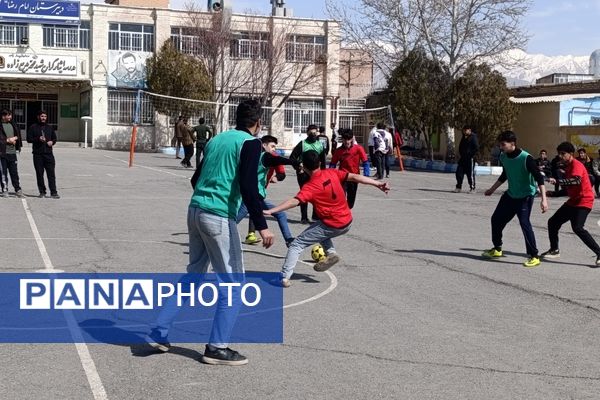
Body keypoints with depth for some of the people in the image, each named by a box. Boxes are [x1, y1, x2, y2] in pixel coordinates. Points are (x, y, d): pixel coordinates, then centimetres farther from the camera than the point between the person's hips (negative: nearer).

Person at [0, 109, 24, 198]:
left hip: (12, 152, 4)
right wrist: (8, 140, -11)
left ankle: (18, 190, 10)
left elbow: (18, 134, 16)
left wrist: (14, 138, -3)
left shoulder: (13, 125, 13)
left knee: (14, 172, 7)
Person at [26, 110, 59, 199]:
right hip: (37, 155, -1)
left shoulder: (49, 128, 14)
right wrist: (38, 139, -15)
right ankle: (42, 192, 12)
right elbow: (29, 139, 0)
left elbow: (55, 138, 22)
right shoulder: (33, 127, 5)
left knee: (51, 173, -5)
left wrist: (52, 142, -1)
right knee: (39, 174, 3)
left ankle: (53, 192, -6)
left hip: (49, 153, 1)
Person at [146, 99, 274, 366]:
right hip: (219, 217, -8)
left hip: (195, 210, 8)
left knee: (194, 274, 20)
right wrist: (261, 226, -18)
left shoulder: (216, 139, 16)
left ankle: (159, 333, 21)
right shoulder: (250, 143, -6)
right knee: (233, 283, 3)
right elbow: (248, 187, -17)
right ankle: (217, 347, 5)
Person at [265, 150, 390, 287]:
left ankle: (284, 277, -8)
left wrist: (270, 211, -37)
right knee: (319, 226, 35)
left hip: (332, 226, -6)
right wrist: (378, 183, 4)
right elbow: (354, 177, -1)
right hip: (347, 222, 6)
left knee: (297, 244, 1)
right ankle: (331, 252, 15)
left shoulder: (310, 187, -17)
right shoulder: (332, 173, -2)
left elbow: (294, 201, -31)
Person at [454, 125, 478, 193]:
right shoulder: (463, 137, 15)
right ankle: (458, 187, 13)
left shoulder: (473, 137, -9)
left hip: (470, 158, -8)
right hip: (462, 158, 8)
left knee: (470, 173, -2)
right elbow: (460, 146, 25)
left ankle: (472, 188, 6)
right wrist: (460, 154, 11)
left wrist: (471, 155, -15)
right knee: (459, 172, 5)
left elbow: (476, 148, -14)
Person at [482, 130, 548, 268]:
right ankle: (497, 249, 33)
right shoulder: (503, 157, -3)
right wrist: (492, 189, 26)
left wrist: (544, 199, -35)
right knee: (496, 219, 12)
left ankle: (534, 257, -11)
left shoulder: (526, 158, -25)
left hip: (526, 196, -8)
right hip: (510, 195, 8)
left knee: (524, 223, -20)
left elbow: (539, 178, -26)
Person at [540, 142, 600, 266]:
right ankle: (554, 250, 26)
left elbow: (576, 180, -36)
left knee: (578, 228, -25)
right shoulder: (567, 166, 14)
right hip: (573, 201, 10)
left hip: (583, 201, -10)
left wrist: (557, 181, -35)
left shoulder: (577, 165, -15)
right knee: (553, 222, 11)